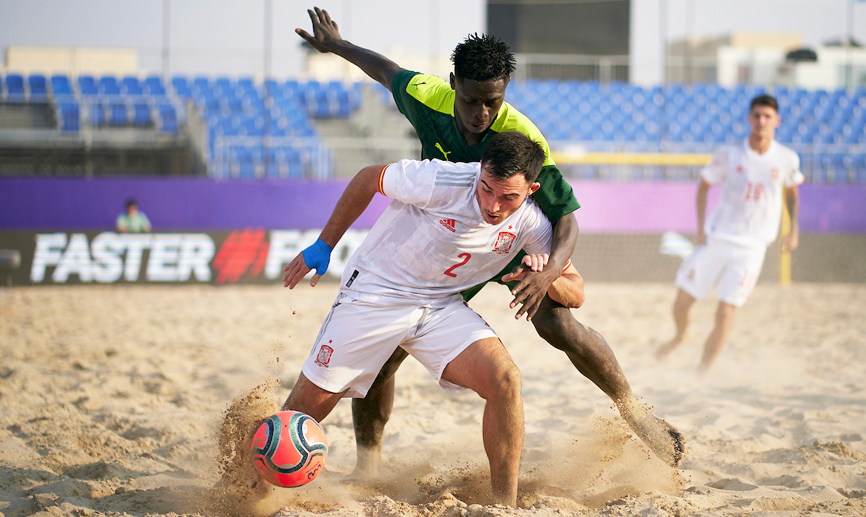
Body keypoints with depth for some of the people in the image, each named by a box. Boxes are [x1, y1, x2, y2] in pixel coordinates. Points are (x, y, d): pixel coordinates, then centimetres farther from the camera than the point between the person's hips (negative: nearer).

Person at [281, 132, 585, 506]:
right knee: (308, 406, -2)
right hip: (375, 293, -3)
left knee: (505, 379, -21)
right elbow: (368, 179, -9)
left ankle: (505, 506, -10)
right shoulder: (442, 181, -27)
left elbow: (575, 295, -5)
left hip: (442, 307, 3)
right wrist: (324, 246, -1)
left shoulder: (532, 225, -14)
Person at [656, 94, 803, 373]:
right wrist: (701, 227, 0)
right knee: (680, 304, 2)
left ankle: (701, 373, 5)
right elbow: (704, 184, 9)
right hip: (715, 239, 1)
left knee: (726, 313, -10)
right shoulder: (729, 154, -5)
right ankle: (681, 336, 37)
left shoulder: (787, 159, -3)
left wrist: (794, 231, 9)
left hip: (751, 247, -1)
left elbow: (792, 190, 17)